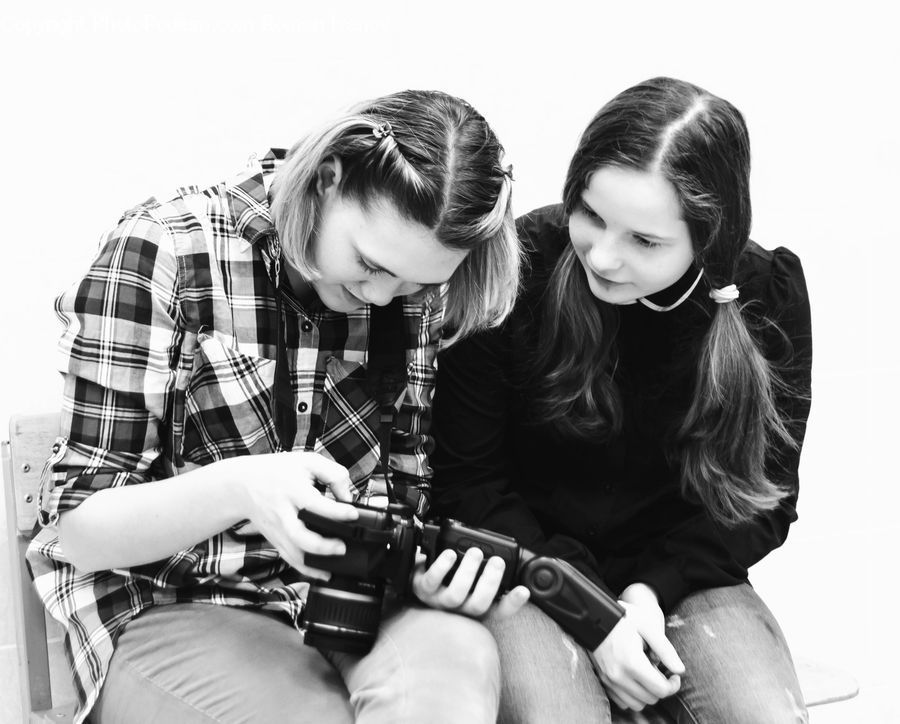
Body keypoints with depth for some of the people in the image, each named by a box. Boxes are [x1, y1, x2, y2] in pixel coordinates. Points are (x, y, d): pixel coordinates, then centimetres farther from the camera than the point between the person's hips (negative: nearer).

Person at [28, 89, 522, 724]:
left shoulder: (414, 278, 1)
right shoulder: (160, 252, -11)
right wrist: (238, 487, -29)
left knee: (456, 658, -29)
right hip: (177, 605, -1)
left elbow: (409, 481, 9)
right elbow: (78, 528, -11)